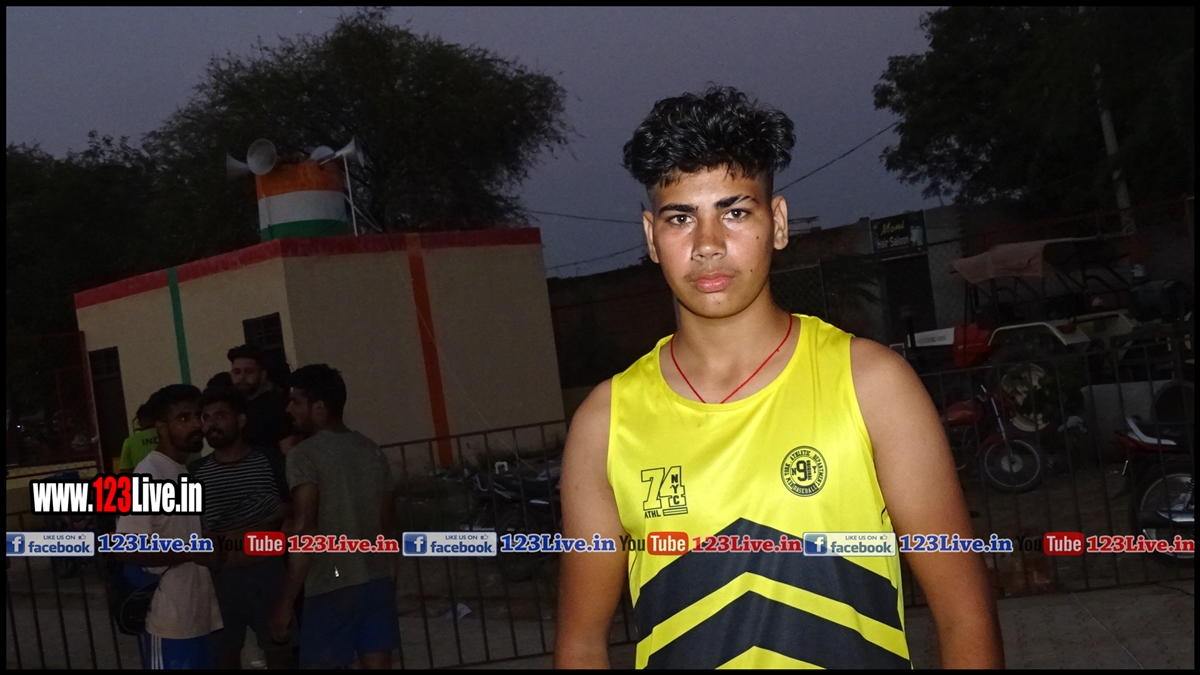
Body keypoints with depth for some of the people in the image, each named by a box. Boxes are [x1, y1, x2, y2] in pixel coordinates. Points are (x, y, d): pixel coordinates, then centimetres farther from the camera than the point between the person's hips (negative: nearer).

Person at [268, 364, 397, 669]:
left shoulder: (304, 455, -10)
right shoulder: (372, 450, 11)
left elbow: (304, 530, -17)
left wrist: (285, 602, -15)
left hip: (331, 587, -6)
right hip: (377, 580, 6)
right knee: (377, 663, 8)